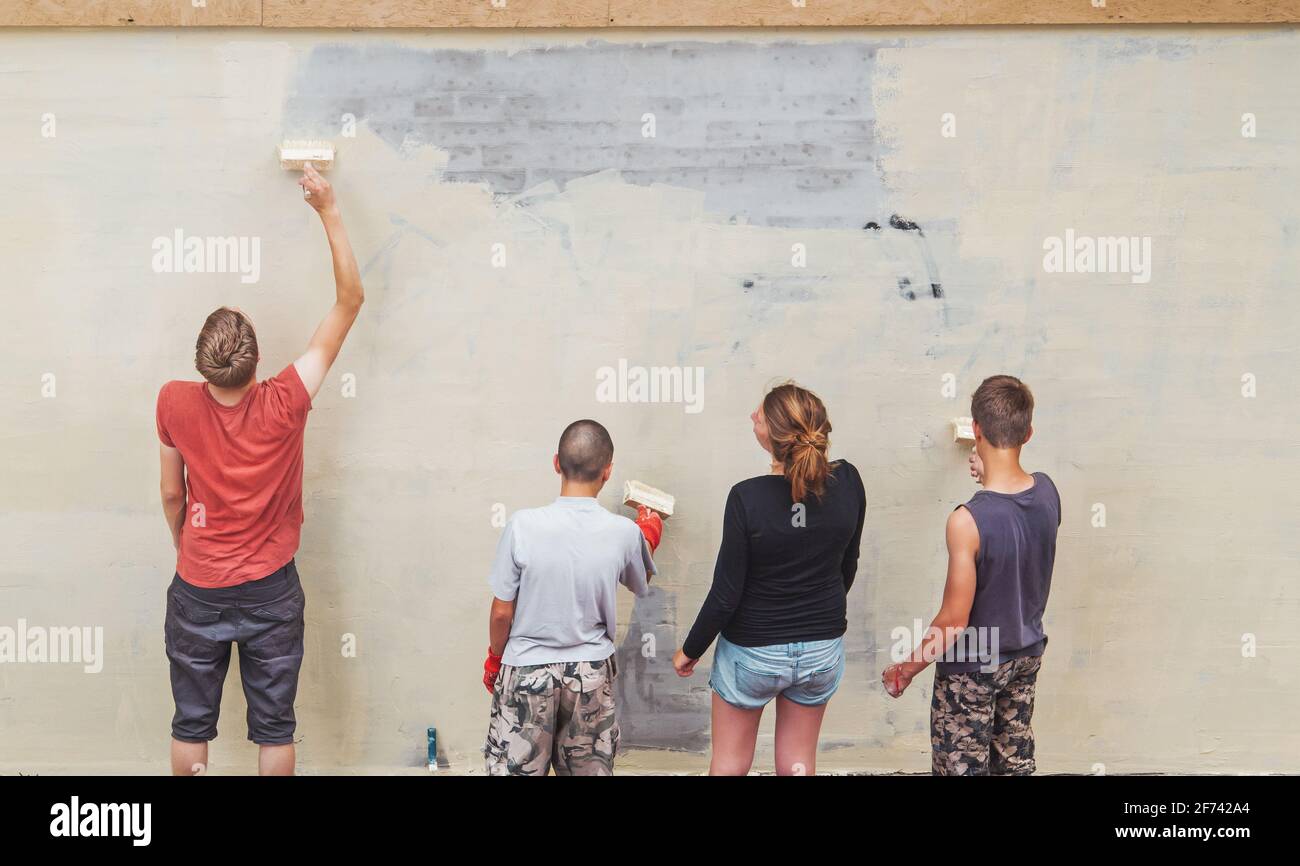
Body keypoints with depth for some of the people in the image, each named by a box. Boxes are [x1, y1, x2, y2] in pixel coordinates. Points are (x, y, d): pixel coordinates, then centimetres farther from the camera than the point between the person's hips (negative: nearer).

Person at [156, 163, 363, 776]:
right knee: (274, 726, 10)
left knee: (191, 724, 15)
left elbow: (172, 494, 0)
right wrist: (328, 211, -14)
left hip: (197, 588, 1)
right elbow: (350, 301, -15)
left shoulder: (174, 404, -15)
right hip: (270, 589, -1)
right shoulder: (285, 404, -20)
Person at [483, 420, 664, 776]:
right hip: (591, 673, 2)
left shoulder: (523, 525, -19)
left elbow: (502, 613, -11)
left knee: (515, 768, 11)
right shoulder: (625, 533, -12)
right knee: (590, 769, 17)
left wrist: (494, 658, 8)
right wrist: (649, 537, 29)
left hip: (527, 671, -2)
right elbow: (640, 583, 11)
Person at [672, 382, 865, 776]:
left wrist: (690, 650, -2)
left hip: (752, 651, -3)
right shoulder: (848, 482, -14)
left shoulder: (747, 497, -25)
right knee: (798, 765, 18)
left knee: (728, 764, 16)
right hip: (822, 649, 4)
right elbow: (848, 563, 3)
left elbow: (726, 594, -18)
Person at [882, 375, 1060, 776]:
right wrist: (990, 478, 19)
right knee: (1015, 762, 21)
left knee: (962, 767, 10)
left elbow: (955, 620, -24)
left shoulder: (968, 520, -31)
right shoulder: (1047, 491, -12)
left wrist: (906, 669, -11)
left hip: (973, 668, -6)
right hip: (1028, 653, 6)